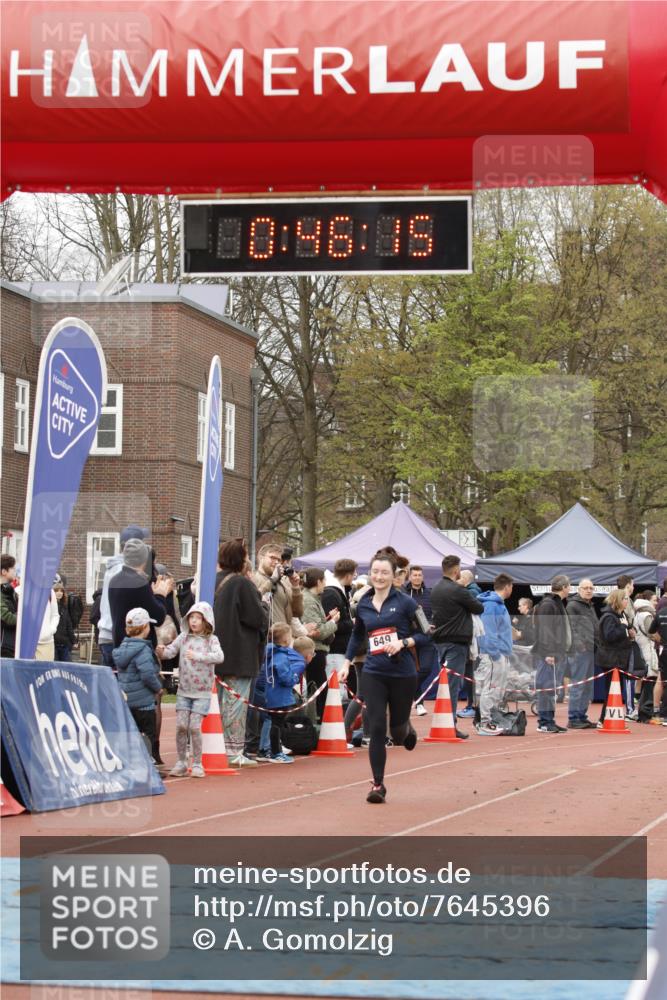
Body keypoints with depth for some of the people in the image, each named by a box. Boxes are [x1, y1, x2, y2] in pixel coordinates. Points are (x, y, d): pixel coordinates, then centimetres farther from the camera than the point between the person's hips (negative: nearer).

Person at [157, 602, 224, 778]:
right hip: (184, 690, 3)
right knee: (181, 726, -2)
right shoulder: (183, 637, 4)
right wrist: (161, 652, -28)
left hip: (202, 692, -3)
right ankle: (181, 763, 11)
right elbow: (170, 651, -5)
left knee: (194, 727, -8)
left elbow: (219, 656, -21)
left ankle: (197, 764, 5)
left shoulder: (211, 639, -4)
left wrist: (198, 656, -33)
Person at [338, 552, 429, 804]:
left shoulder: (404, 602, -6)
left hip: (403, 674, -2)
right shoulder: (363, 605, 6)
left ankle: (407, 730, 48)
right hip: (373, 674, 2)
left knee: (397, 731, 9)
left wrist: (403, 643, -18)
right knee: (377, 729, -8)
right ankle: (378, 784, 1)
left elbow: (425, 634, -4)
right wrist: (347, 662, 17)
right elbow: (357, 635, 24)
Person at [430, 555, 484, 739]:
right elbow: (479, 608, -8)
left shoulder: (436, 590, 11)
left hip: (440, 640, 8)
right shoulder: (457, 590, -15)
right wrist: (472, 597, 11)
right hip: (456, 641, -8)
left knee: (444, 681, 14)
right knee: (453, 683, -7)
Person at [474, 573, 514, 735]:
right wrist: (495, 654, -21)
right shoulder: (491, 605, -15)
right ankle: (485, 724, -4)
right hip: (494, 655, -10)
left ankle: (492, 721, 19)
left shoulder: (499, 604, 17)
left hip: (502, 654, 10)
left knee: (499, 691, 13)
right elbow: (489, 631, -19)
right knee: (490, 690, -7)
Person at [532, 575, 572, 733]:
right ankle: (544, 723, -7)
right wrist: (548, 653, -22)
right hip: (548, 654, -10)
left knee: (553, 688, 12)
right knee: (546, 687, -8)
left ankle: (550, 721, 16)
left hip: (557, 653, 10)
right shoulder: (547, 604, -12)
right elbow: (544, 630, -19)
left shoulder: (558, 603, 20)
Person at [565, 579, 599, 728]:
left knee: (587, 686, 12)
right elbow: (570, 627, -15)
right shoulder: (573, 605, -7)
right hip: (579, 650, -9)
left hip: (590, 650, 9)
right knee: (577, 685, -8)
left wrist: (598, 644, 17)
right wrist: (578, 644, -23)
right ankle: (573, 718, -6)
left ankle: (581, 716, 19)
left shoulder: (591, 606, 21)